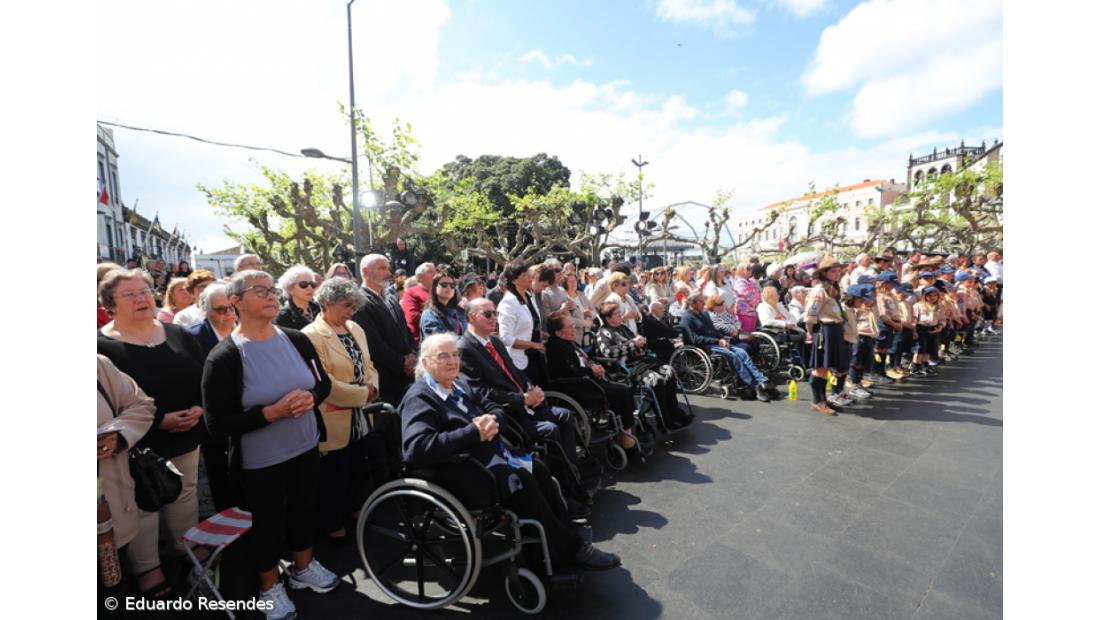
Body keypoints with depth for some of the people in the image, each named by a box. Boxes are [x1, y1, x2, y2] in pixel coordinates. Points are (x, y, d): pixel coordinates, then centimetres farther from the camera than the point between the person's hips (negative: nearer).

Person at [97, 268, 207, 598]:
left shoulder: (177, 334, 2)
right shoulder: (103, 346, -13)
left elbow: (205, 376, 3)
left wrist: (200, 407, -14)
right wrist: (159, 421, -22)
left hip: (186, 436, 4)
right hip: (140, 444, -4)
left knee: (185, 493, 20)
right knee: (144, 506, 11)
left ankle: (188, 547, 40)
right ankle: (147, 567, 31)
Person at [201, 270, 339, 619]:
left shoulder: (297, 340, -5)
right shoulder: (224, 357, -17)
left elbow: (324, 382, 5)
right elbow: (218, 424, -17)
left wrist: (310, 398, -16)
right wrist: (272, 412, -27)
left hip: (306, 447, 4)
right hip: (260, 459, -4)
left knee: (305, 508, 21)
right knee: (268, 522, 16)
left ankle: (304, 567, 47)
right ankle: (270, 586, 41)